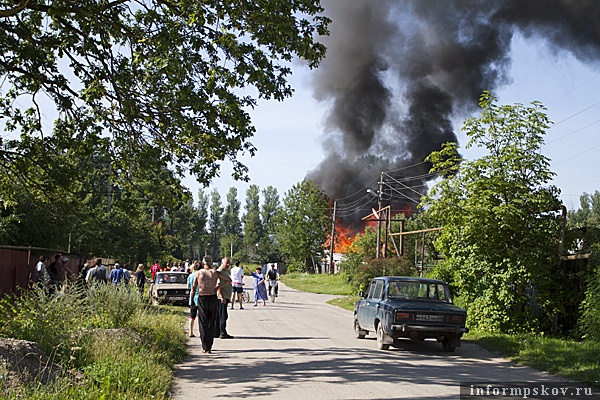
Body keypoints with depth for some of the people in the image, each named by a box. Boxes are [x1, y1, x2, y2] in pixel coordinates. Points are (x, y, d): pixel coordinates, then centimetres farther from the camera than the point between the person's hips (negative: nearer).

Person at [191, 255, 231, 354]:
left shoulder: (198, 273, 1)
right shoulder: (215, 273, 1)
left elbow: (193, 288, 2)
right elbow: (228, 280, 4)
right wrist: (219, 286, 7)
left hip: (202, 299, 0)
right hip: (213, 298, 0)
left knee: (203, 324, 6)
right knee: (212, 324, 10)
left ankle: (205, 347, 3)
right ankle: (209, 346, 12)